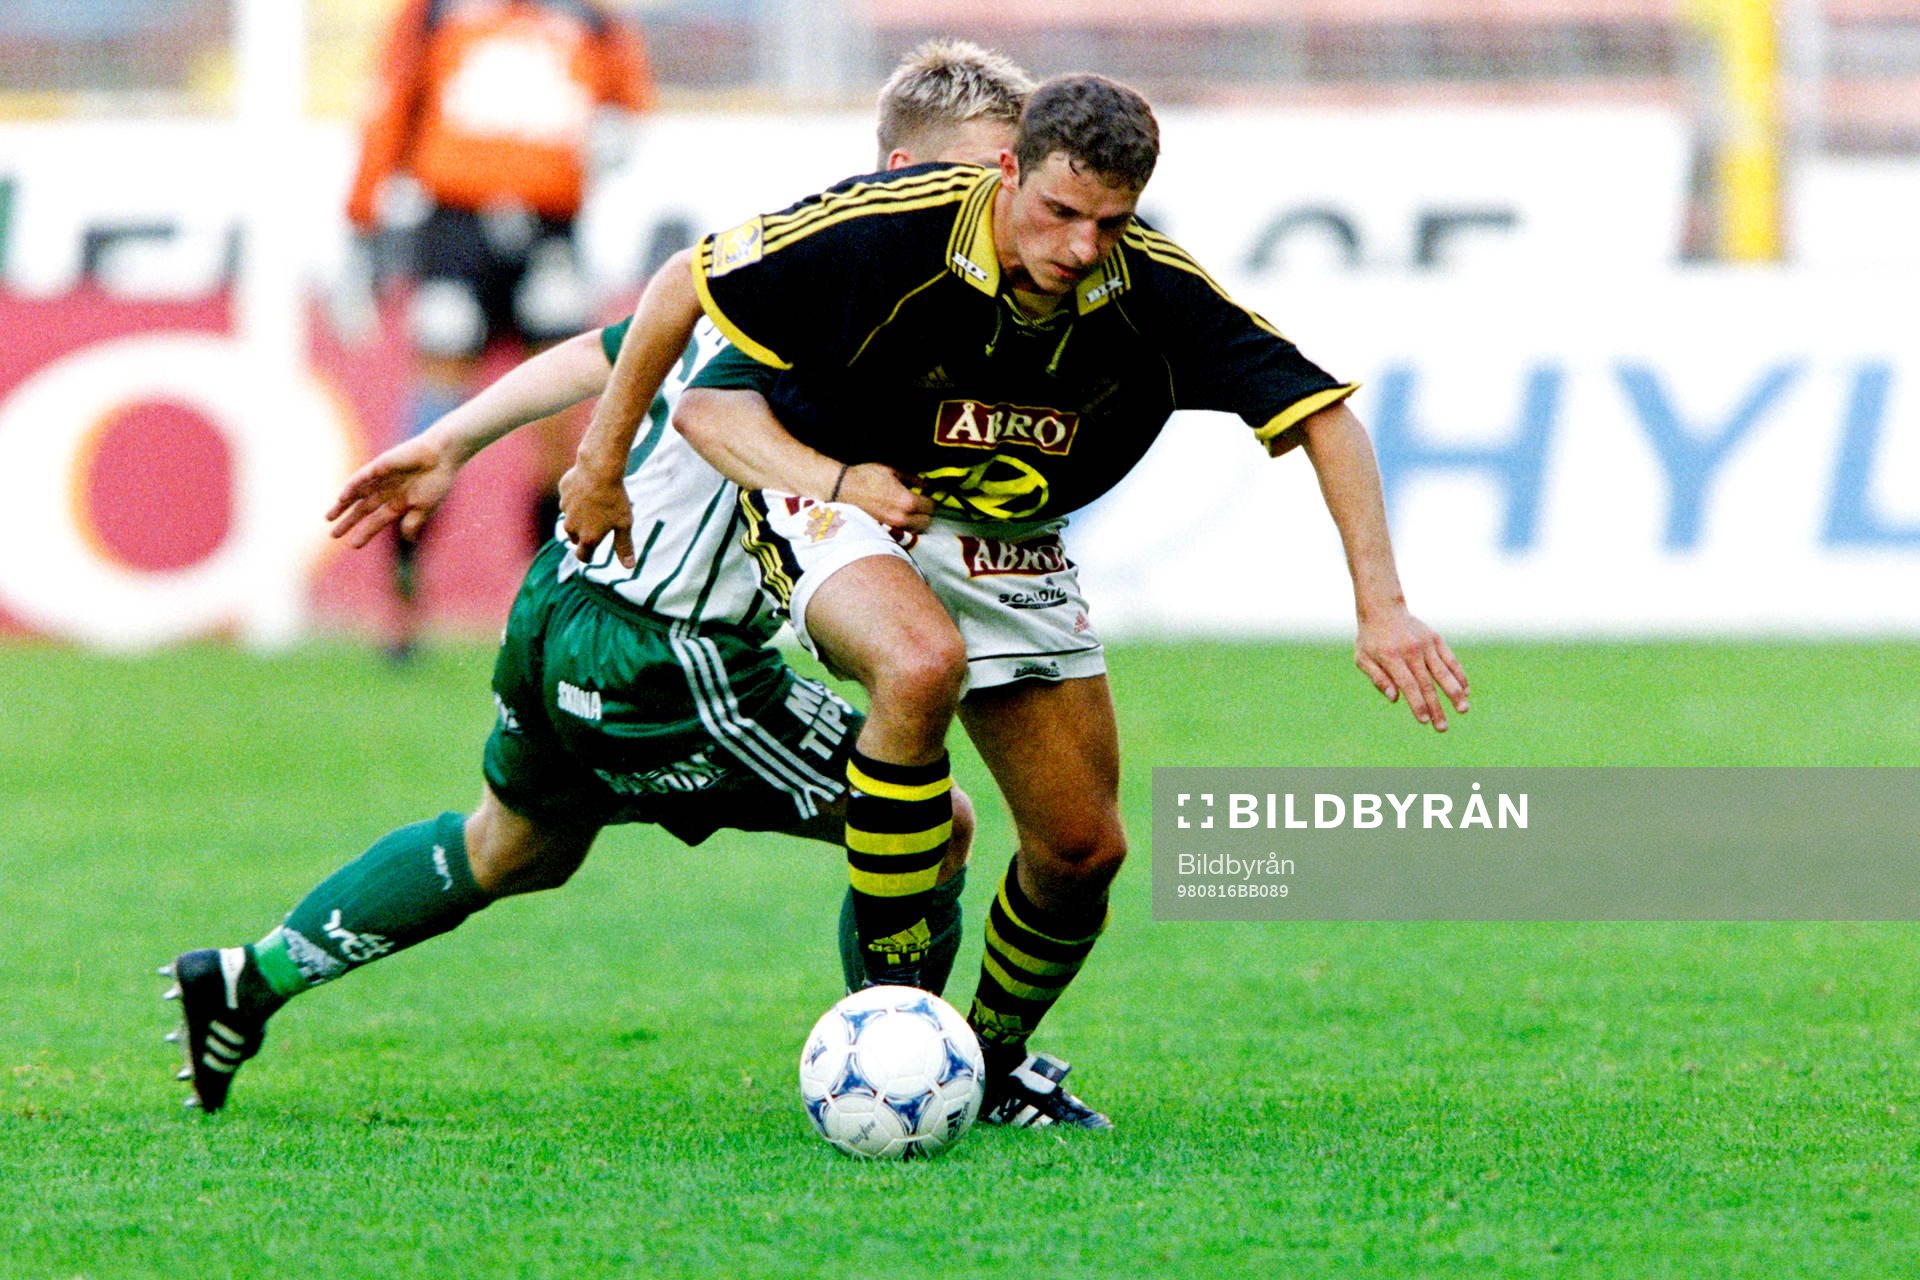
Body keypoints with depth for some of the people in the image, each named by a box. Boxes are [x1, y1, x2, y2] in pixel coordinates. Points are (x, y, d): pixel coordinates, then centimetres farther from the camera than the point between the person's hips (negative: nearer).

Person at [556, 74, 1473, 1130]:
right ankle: (888, 1000, -23)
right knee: (923, 663, -37)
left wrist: (1380, 607, -24)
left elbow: (1321, 412, -15)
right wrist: (602, 461, -11)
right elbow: (685, 283, -18)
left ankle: (995, 1058, 29)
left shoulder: (1155, 292, -21)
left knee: (1084, 847, 0)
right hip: (832, 492, -4)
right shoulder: (885, 232, -30)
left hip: (1009, 544, 4)